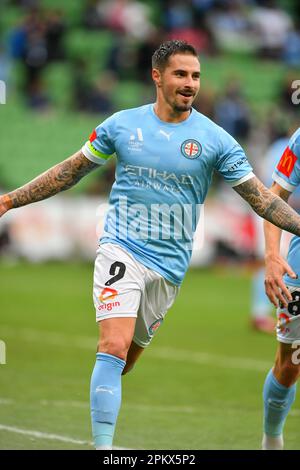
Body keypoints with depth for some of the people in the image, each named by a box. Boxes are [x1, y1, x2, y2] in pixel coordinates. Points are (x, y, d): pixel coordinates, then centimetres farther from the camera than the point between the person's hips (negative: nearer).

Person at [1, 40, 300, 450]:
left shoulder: (215, 138, -1)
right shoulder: (122, 124, 1)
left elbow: (261, 197, 1)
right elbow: (72, 171, 12)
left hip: (169, 264, 2)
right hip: (121, 250, -2)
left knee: (127, 359, 9)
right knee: (114, 346, -19)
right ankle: (103, 445, -19)